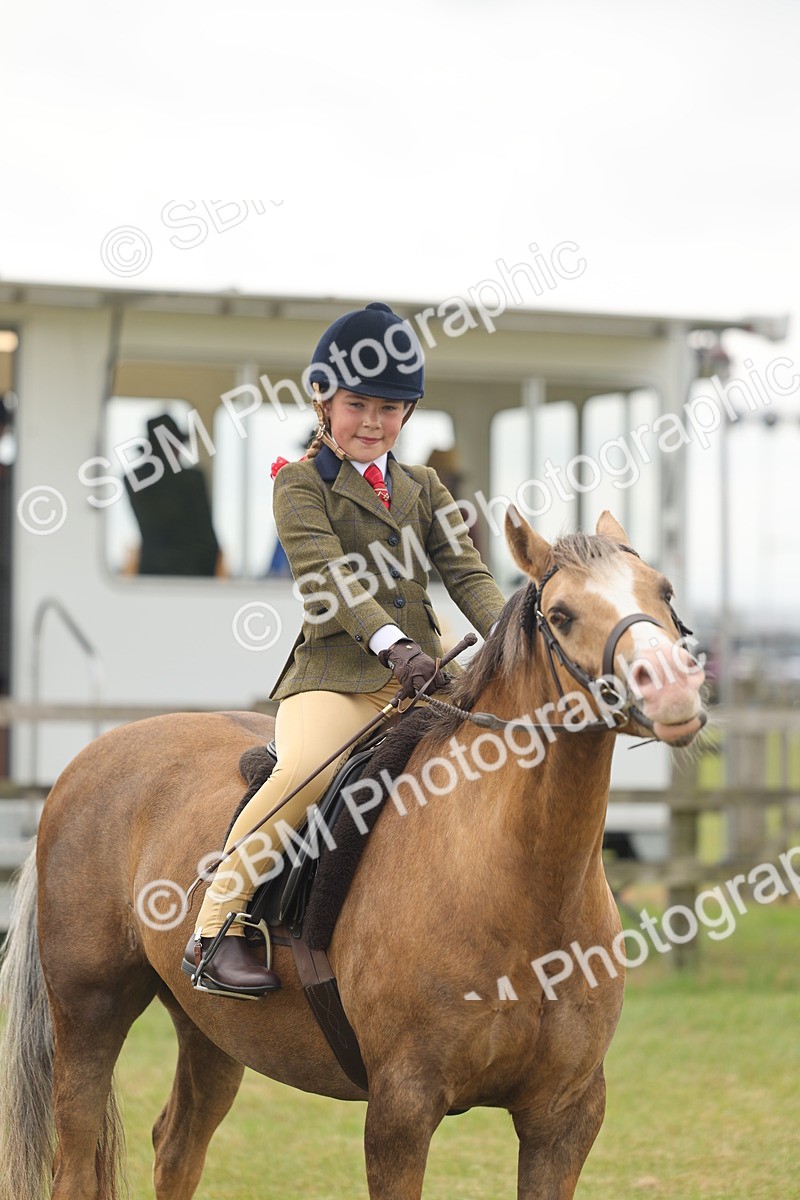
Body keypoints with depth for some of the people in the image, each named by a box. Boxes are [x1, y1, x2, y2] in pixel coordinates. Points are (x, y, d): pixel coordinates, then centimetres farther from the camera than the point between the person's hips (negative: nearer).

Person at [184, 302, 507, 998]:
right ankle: (215, 929, -22)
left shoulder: (424, 490, 21)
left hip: (421, 668, 6)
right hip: (335, 672, -6)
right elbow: (327, 574, -11)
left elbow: (466, 572, 10)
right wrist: (389, 641, -27)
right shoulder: (301, 484, 4)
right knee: (306, 770, -32)